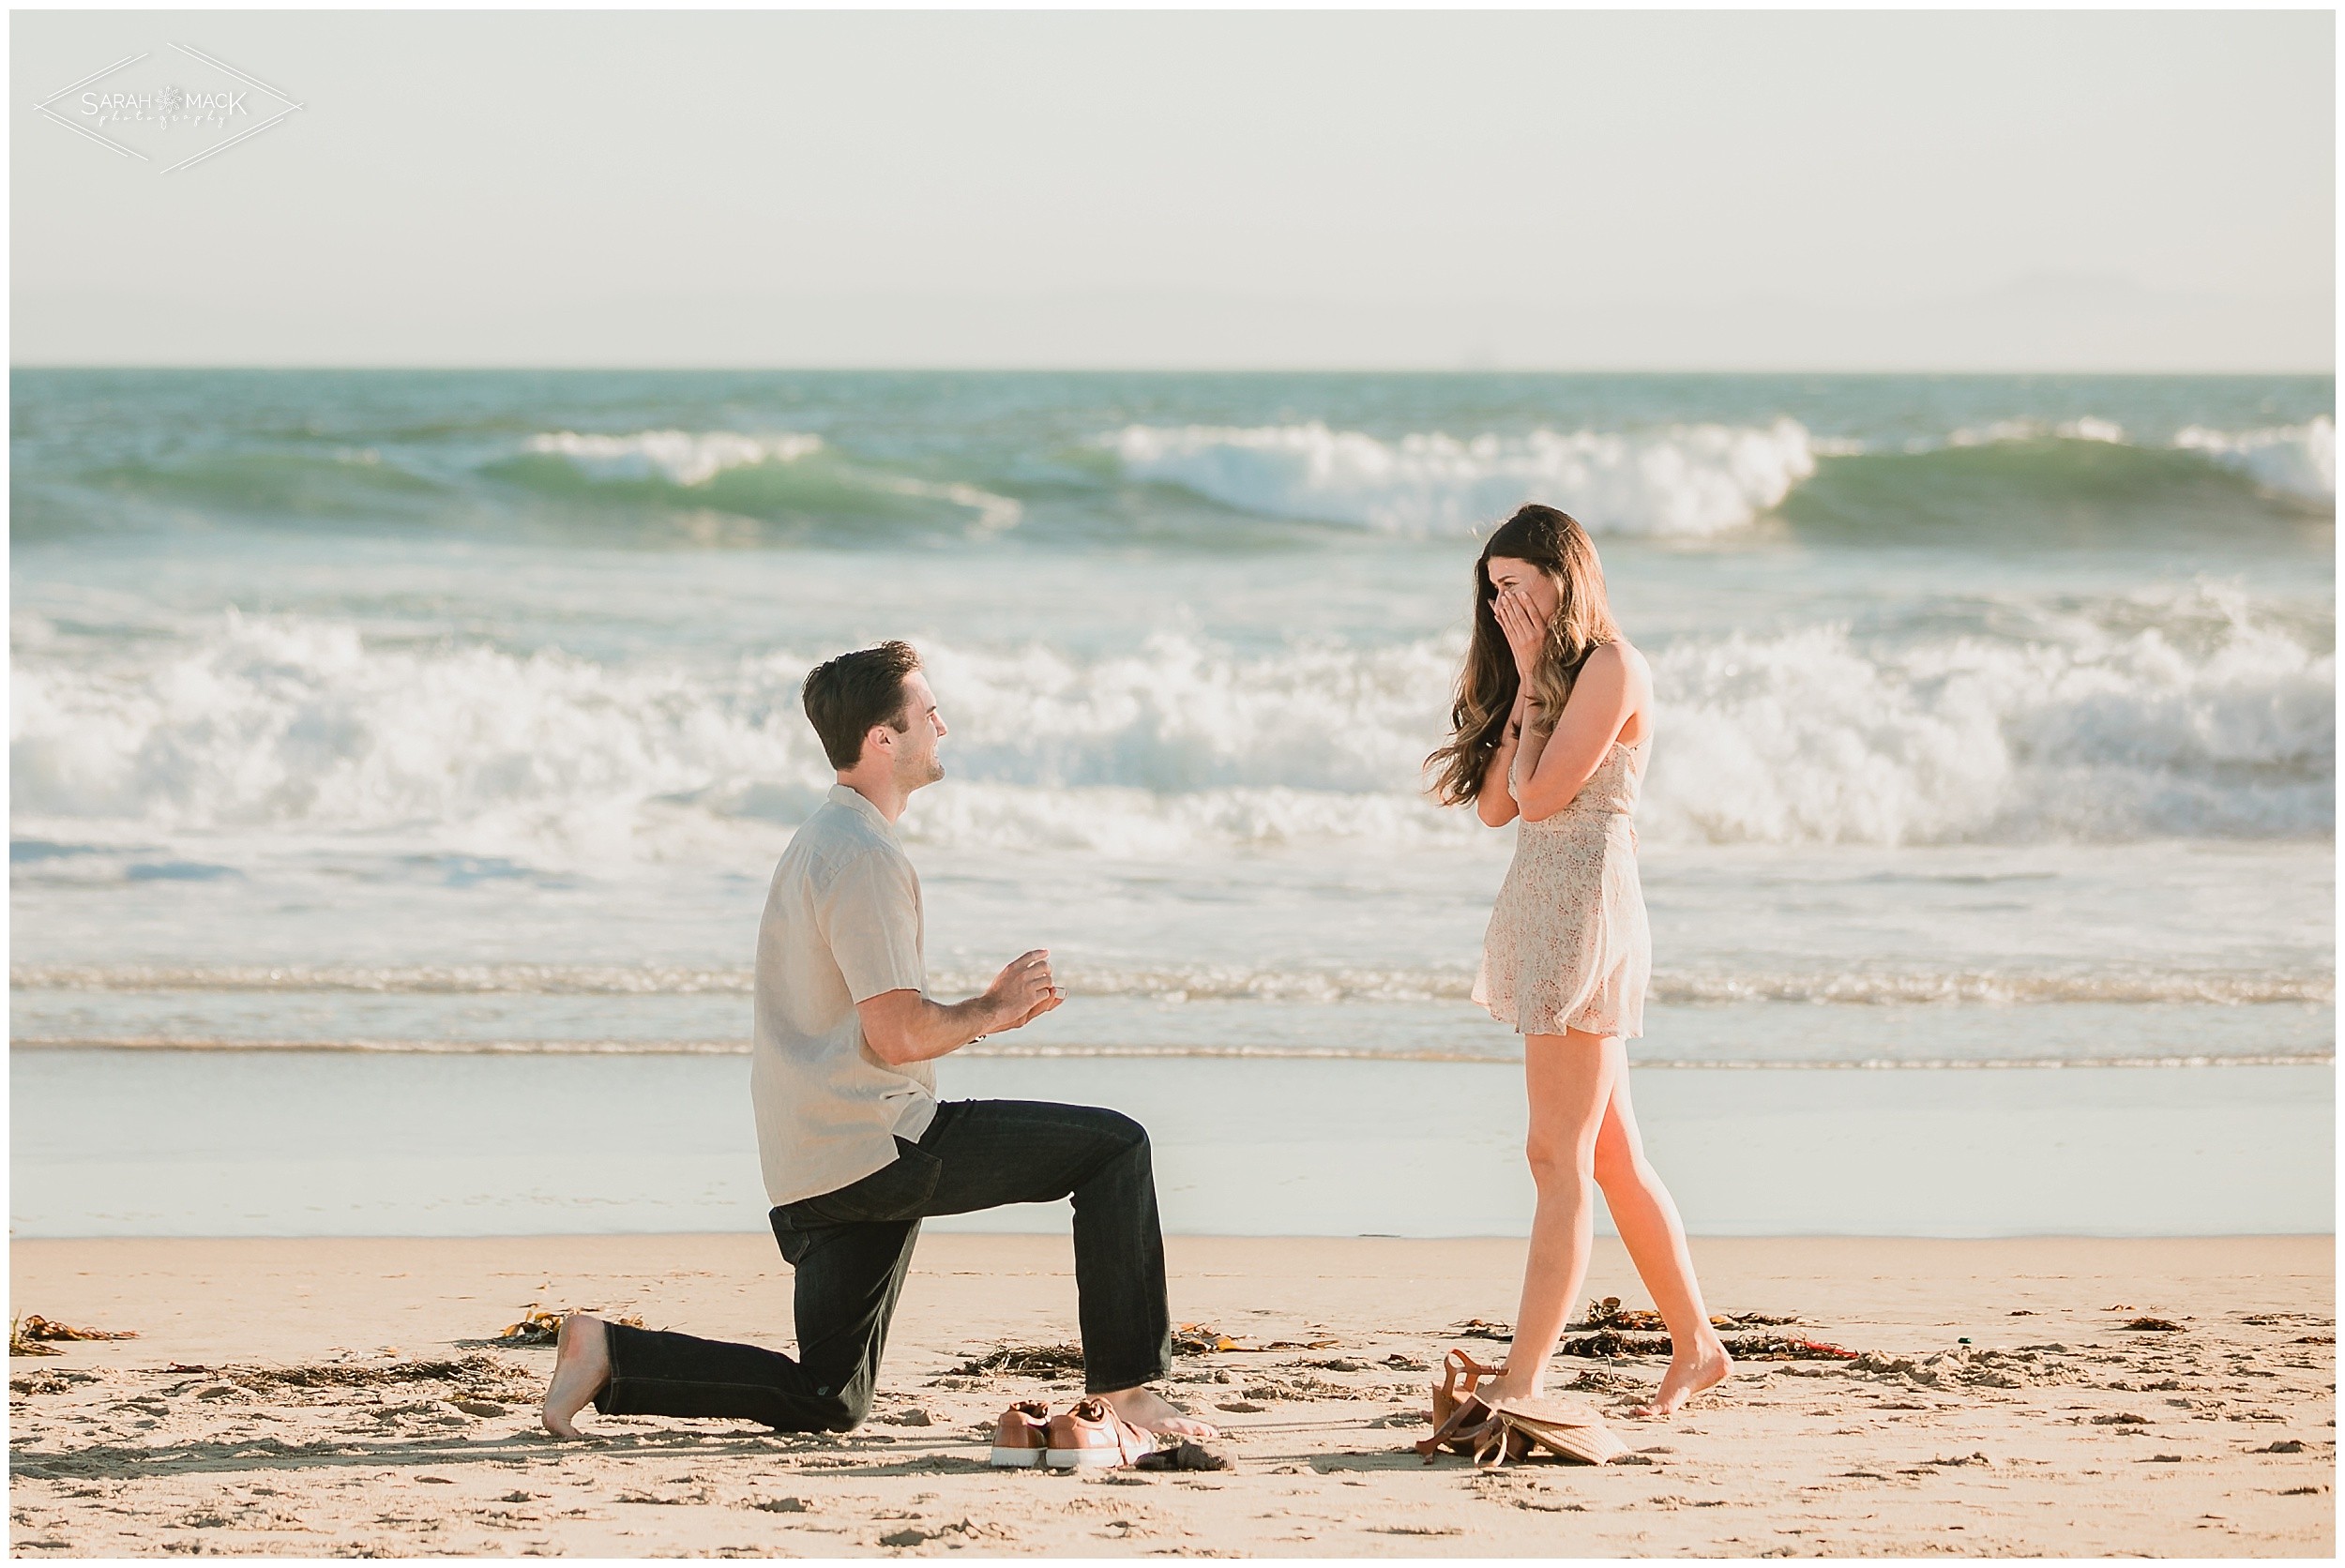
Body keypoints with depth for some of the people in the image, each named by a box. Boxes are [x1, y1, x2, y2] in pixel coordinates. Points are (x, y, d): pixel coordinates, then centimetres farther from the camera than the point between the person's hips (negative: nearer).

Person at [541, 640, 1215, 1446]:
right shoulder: (865, 856, -13)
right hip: (875, 1145, -10)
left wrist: (986, 1012, 13)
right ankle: (1124, 1386, -6)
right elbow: (898, 1037, -19)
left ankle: (610, 1355, 7)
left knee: (823, 1404, 14)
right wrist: (992, 1008, -1)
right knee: (1115, 1148, -7)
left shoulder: (818, 841, 20)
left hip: (814, 1179, 10)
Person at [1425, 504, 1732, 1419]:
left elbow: (1540, 792, -16)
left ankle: (1520, 1384, -14)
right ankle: (1694, 1345, 22)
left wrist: (1531, 678, -7)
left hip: (1585, 912, -10)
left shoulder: (1610, 667, -10)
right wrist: (1523, 683, 6)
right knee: (1611, 1154, 14)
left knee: (1561, 1157, -11)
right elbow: (1495, 804, 10)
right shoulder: (1551, 674, 19)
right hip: (1540, 910, 10)